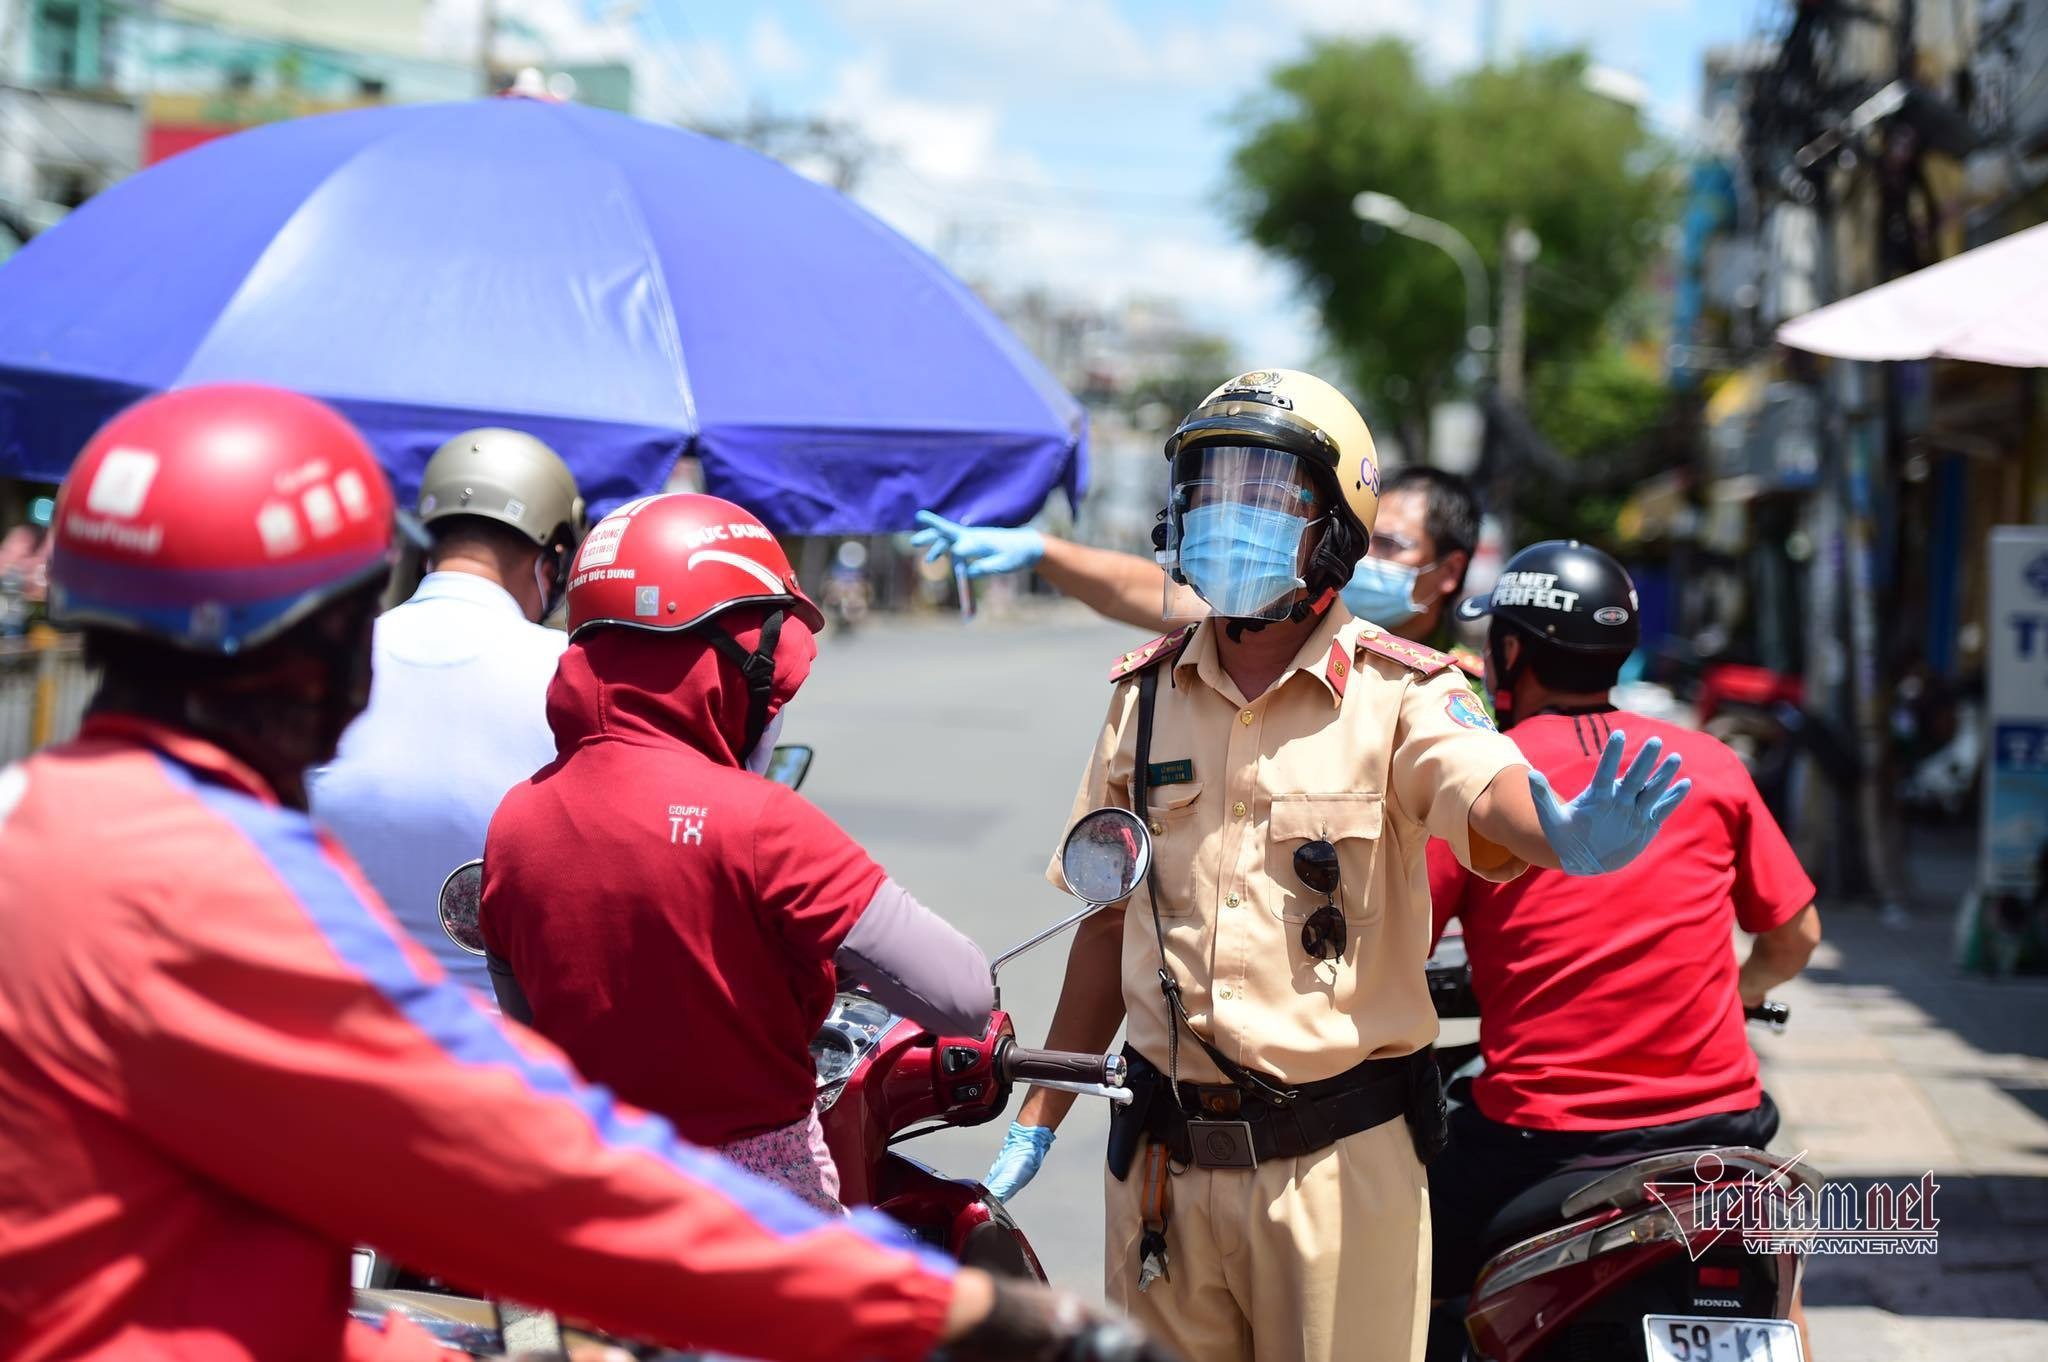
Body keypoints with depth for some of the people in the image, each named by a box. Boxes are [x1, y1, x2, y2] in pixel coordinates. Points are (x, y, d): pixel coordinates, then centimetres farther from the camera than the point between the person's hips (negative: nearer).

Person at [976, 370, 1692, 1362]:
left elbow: (1488, 797, -27)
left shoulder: (1395, 694, -6)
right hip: (1166, 1157, 4)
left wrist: (1566, 839, -51)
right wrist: (1037, 1122, 13)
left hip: (1339, 1160, -4)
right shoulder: (1146, 695, 7)